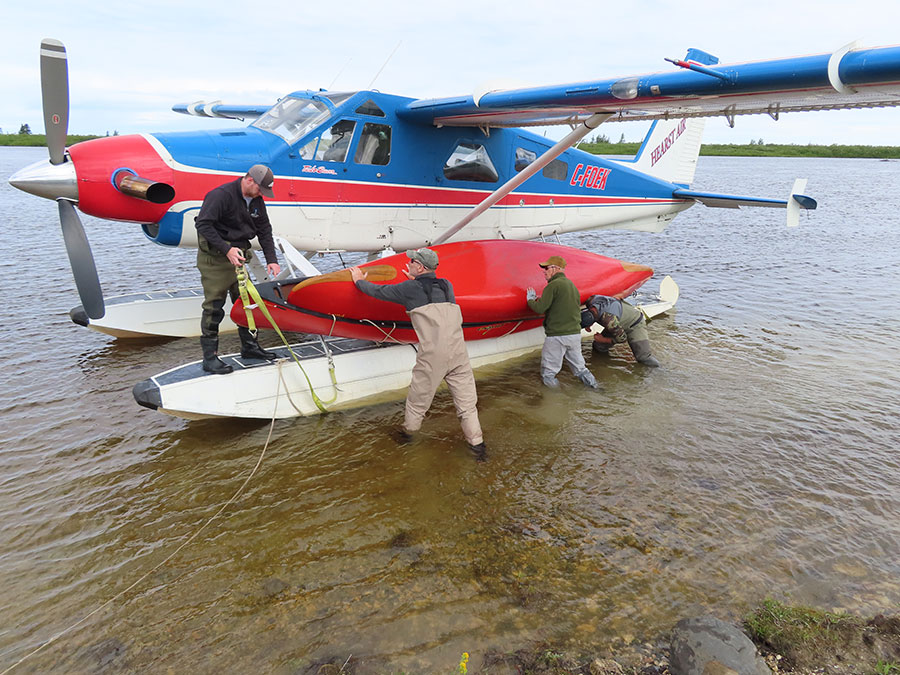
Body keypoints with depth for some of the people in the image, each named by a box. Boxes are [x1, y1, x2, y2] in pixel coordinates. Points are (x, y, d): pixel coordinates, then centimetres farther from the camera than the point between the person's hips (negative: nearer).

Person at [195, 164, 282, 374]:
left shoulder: (256, 200, 7)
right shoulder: (220, 195, -17)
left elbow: (264, 231, 12)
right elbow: (203, 224, -21)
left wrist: (271, 260, 2)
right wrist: (226, 249, -26)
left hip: (237, 256, 8)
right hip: (214, 257, -8)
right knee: (214, 306, -6)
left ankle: (249, 346, 26)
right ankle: (210, 357, -1)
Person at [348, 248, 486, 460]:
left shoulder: (410, 288, 3)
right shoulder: (446, 286, 17)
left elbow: (378, 291, 16)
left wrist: (359, 280, 34)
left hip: (432, 355, -4)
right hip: (458, 353, 4)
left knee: (418, 397, 16)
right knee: (466, 401, 8)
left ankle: (408, 431, 36)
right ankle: (477, 444, 10)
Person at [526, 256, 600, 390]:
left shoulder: (553, 285, -12)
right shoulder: (572, 285, 15)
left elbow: (539, 309, -16)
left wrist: (530, 299, 4)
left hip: (557, 336, -8)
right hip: (576, 333, 8)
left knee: (548, 373, 2)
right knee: (580, 368, 19)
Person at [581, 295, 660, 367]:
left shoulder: (608, 320, -43)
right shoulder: (590, 301, -21)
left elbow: (622, 338, -29)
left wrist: (603, 340, -18)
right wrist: (588, 325, -8)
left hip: (635, 325, -7)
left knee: (644, 358, -18)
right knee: (598, 348, -3)